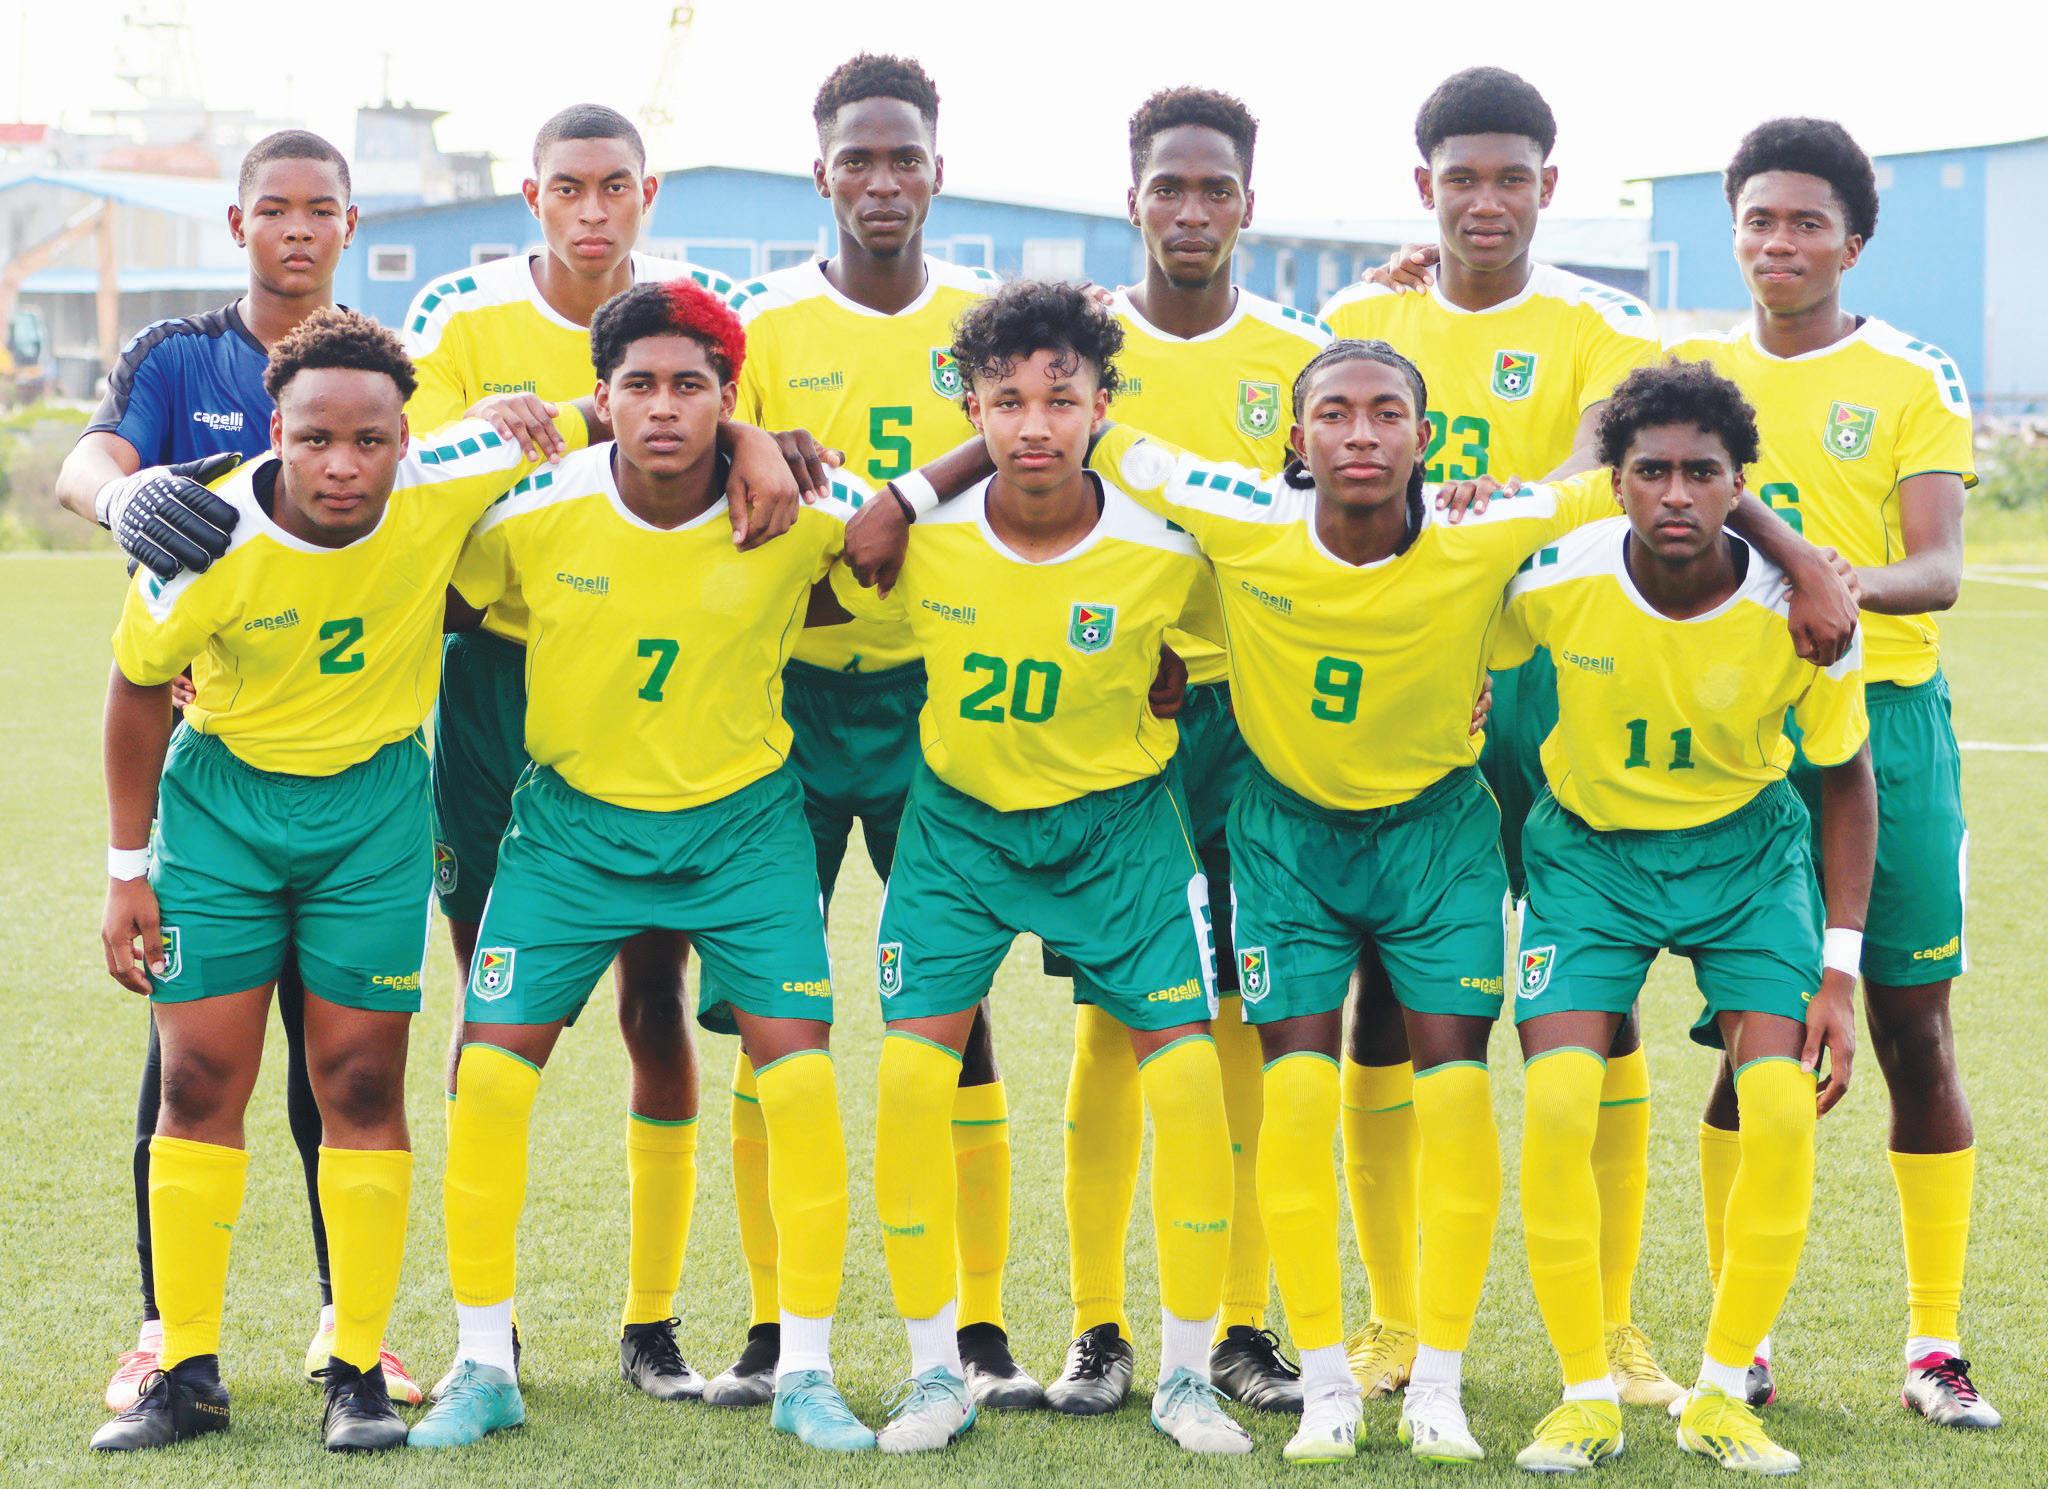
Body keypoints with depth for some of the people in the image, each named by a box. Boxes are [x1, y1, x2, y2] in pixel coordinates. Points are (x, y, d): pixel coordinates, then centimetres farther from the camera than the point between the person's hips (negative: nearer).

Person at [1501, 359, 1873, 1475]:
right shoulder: (1556, 580, -22)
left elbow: (1845, 777, -5)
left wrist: (1837, 968, -7)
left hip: (1746, 849, 0)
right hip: (1588, 848, 0)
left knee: (1784, 1113, -15)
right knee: (1556, 1103, -18)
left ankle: (1721, 1392, 4)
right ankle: (1586, 1395, -1)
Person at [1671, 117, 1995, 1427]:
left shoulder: (1912, 382, 1)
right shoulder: (1693, 371, 10)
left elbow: (1941, 570, -10)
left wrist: (1844, 585, -31)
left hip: (1882, 717, -2)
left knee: (1915, 1034, 0)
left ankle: (1937, 1344, 9)